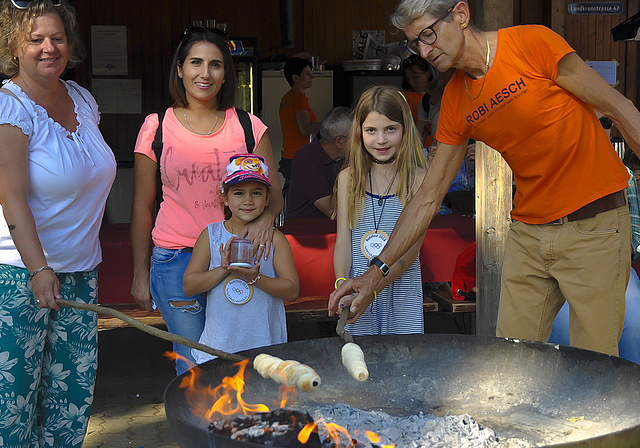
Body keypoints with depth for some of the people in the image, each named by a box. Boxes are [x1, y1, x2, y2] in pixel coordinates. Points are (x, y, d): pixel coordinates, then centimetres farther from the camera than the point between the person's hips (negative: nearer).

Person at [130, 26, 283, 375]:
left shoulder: (247, 126, 4)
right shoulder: (156, 127, 2)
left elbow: (273, 192, 7)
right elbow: (142, 205, 7)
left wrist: (265, 218, -16)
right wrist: (140, 273, 6)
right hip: (176, 260, -1)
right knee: (193, 367, 3)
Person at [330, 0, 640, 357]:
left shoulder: (533, 43, -10)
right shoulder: (455, 101, 5)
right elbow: (428, 199, 8)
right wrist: (376, 271, 3)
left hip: (594, 224, -4)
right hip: (528, 231, 5)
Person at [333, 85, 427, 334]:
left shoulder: (419, 180, -5)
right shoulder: (348, 178, 6)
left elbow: (410, 248, -10)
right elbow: (343, 240, 2)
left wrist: (372, 288, -20)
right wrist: (342, 284, -14)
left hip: (401, 293, -2)